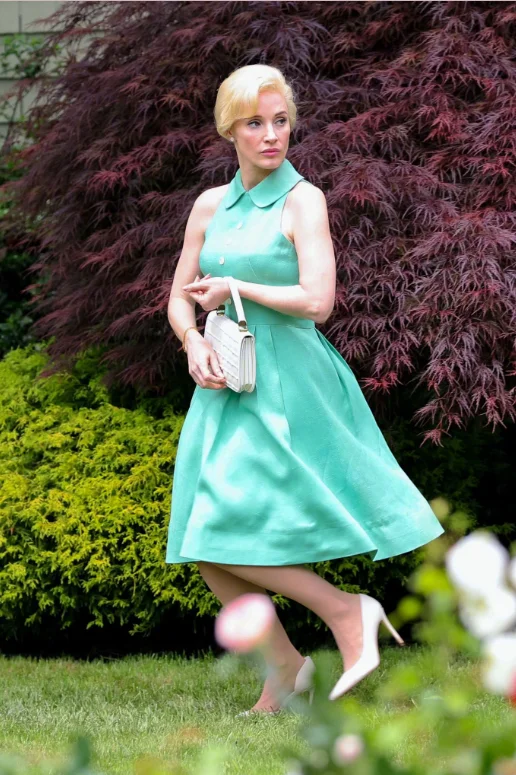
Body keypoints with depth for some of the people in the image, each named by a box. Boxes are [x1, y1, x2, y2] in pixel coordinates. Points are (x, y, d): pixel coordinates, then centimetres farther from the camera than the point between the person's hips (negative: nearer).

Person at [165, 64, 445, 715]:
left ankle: (346, 612, -2)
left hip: (286, 387, -6)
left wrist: (235, 288, -8)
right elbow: (179, 299, 15)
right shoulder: (210, 206, 11)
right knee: (207, 556, 2)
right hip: (227, 387, 6)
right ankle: (284, 668, 17)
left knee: (228, 533, -15)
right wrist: (195, 345, -5)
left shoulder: (302, 200, -6)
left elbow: (317, 300, -18)